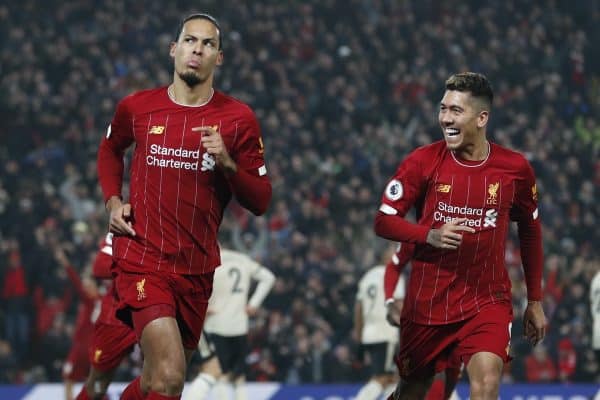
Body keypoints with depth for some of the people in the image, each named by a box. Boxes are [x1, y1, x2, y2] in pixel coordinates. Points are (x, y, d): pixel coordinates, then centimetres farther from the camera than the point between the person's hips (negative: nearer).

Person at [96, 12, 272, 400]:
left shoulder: (239, 118, -2)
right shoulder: (137, 107, 0)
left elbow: (260, 201, 0)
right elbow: (110, 149, 23)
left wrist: (227, 162, -17)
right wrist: (113, 201, 7)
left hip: (197, 268, 3)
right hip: (142, 261, -3)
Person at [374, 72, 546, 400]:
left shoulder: (515, 168, -3)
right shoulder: (423, 161, -7)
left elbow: (530, 231, 12)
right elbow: (383, 221, -4)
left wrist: (535, 301, 14)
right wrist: (430, 235, -23)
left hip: (488, 302, 0)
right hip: (426, 304, 1)